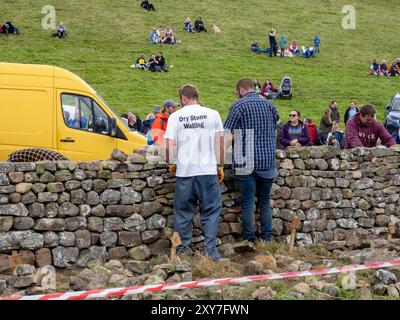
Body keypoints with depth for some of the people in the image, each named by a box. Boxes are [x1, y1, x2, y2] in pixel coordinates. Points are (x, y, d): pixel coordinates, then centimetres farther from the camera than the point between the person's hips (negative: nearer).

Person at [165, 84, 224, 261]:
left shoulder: (175, 116, 2)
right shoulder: (212, 114, 2)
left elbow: (170, 146, -2)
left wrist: (173, 165, 15)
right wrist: (220, 167, 15)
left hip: (184, 170, 1)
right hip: (208, 169, -1)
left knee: (183, 210, 13)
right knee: (211, 210, 6)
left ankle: (184, 246, 20)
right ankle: (210, 248, 0)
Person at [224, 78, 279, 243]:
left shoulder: (239, 106, -6)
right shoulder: (269, 105, 11)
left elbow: (227, 135, -8)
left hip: (247, 162, -5)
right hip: (268, 161, 5)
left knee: (247, 203, 0)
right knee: (265, 202, 13)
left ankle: (249, 239, 1)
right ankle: (267, 239, 15)